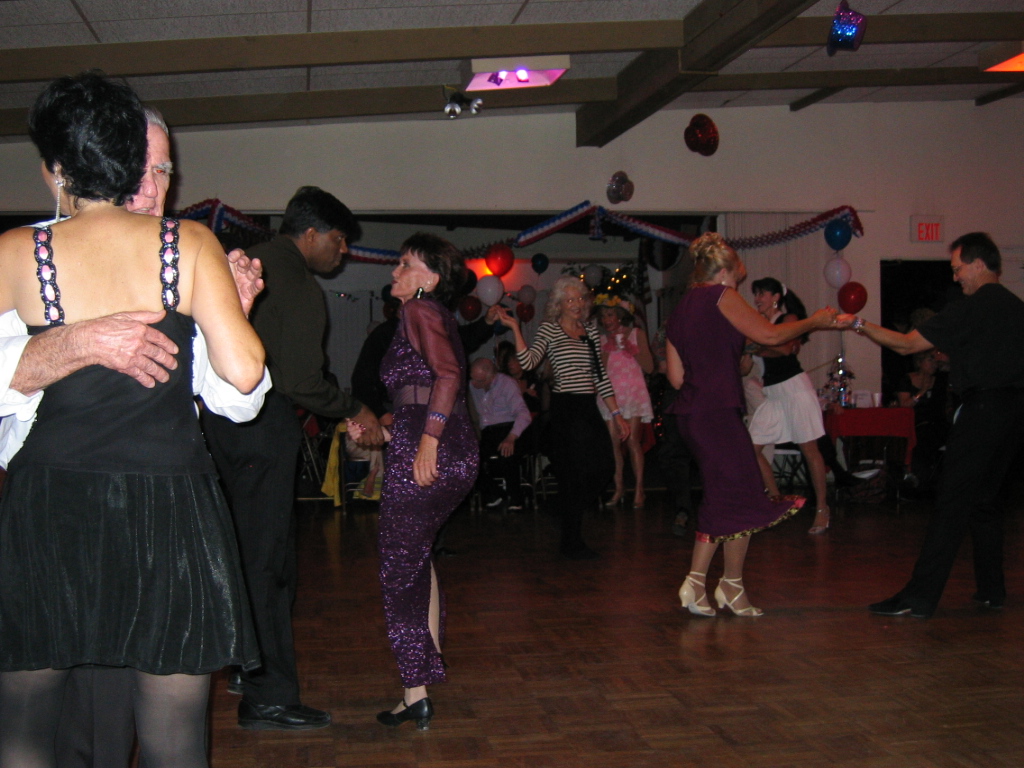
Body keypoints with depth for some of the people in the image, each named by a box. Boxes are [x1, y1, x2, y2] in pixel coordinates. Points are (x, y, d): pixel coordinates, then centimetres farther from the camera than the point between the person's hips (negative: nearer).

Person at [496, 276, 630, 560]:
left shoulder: (591, 331, 15)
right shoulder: (549, 329, -1)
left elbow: (601, 377, 16)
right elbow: (528, 361, -18)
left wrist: (617, 414, 13)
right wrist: (515, 327, -21)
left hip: (589, 408, 6)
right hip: (565, 409, -6)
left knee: (604, 467, -1)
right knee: (575, 473, -1)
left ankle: (572, 519, 23)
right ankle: (571, 543, 14)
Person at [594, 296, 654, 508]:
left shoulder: (637, 334, 6)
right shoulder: (601, 339, 11)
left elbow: (649, 367, 1)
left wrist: (631, 349, -10)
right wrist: (606, 351, -10)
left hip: (633, 392, -2)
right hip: (610, 394, 2)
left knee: (632, 440, -11)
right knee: (613, 441, -3)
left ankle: (639, 489, -6)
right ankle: (618, 488, 5)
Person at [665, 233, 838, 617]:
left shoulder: (681, 308, 19)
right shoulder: (721, 297, -5)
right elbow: (769, 334, -10)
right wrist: (814, 322, 4)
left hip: (691, 410, 9)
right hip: (717, 411, -9)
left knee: (722, 499, 13)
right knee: (742, 496, 0)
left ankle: (695, 583, 10)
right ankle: (732, 586, 9)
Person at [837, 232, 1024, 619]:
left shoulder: (972, 309, -10)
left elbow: (906, 344, -9)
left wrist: (859, 324, -4)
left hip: (984, 408, -8)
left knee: (951, 502, -9)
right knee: (984, 498, 17)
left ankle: (920, 597, -9)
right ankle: (991, 589, 21)